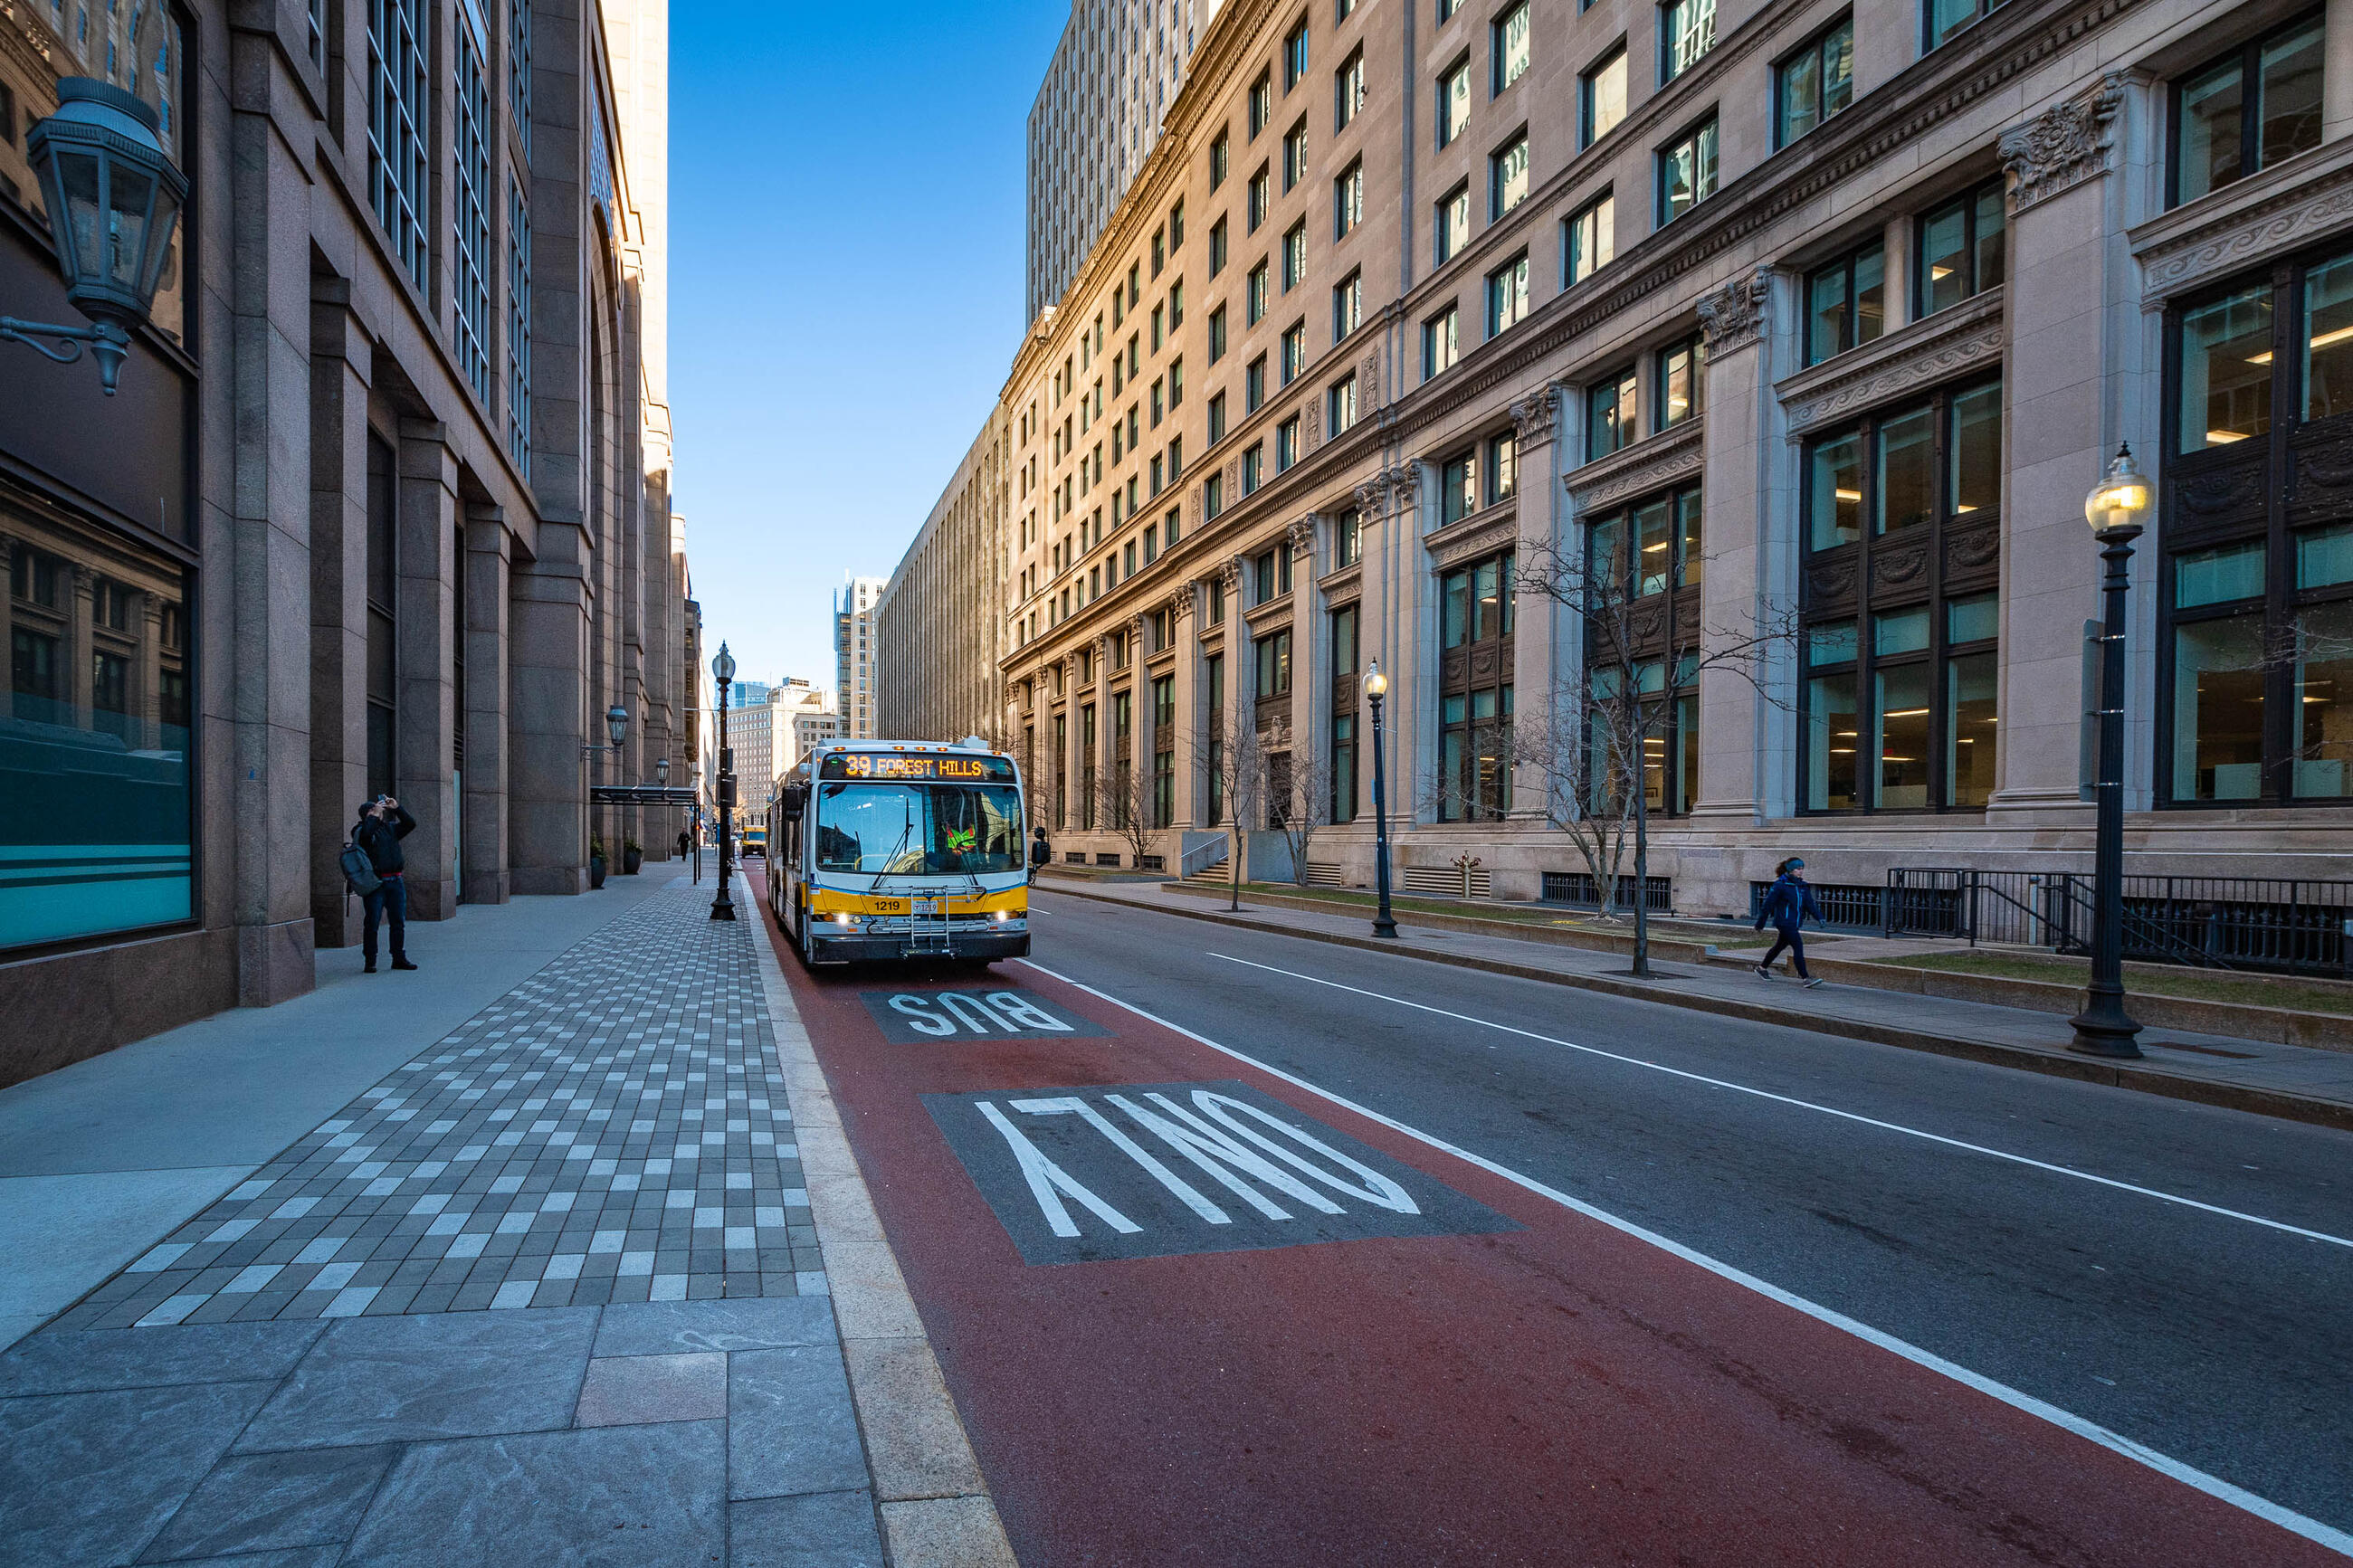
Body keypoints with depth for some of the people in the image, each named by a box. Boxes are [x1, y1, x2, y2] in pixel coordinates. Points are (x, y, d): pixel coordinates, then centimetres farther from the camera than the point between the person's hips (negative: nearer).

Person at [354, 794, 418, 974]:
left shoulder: (390, 828, 16)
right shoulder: (360, 831, -1)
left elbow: (410, 824, 9)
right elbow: (366, 833, -23)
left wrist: (396, 808, 2)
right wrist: (374, 815, -15)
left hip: (395, 882, 5)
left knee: (399, 922, 7)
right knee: (372, 922, -2)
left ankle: (399, 958, 15)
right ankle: (370, 962, 4)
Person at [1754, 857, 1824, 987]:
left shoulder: (1802, 886, 10)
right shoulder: (1780, 885, -12)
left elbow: (1809, 903, 10)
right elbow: (1768, 903, -8)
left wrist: (1819, 917, -7)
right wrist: (1760, 923, -5)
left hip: (1794, 923, 8)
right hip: (1784, 922, -8)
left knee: (1780, 946, 19)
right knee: (1798, 946, -14)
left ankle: (1762, 968, 36)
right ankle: (1805, 978, -12)